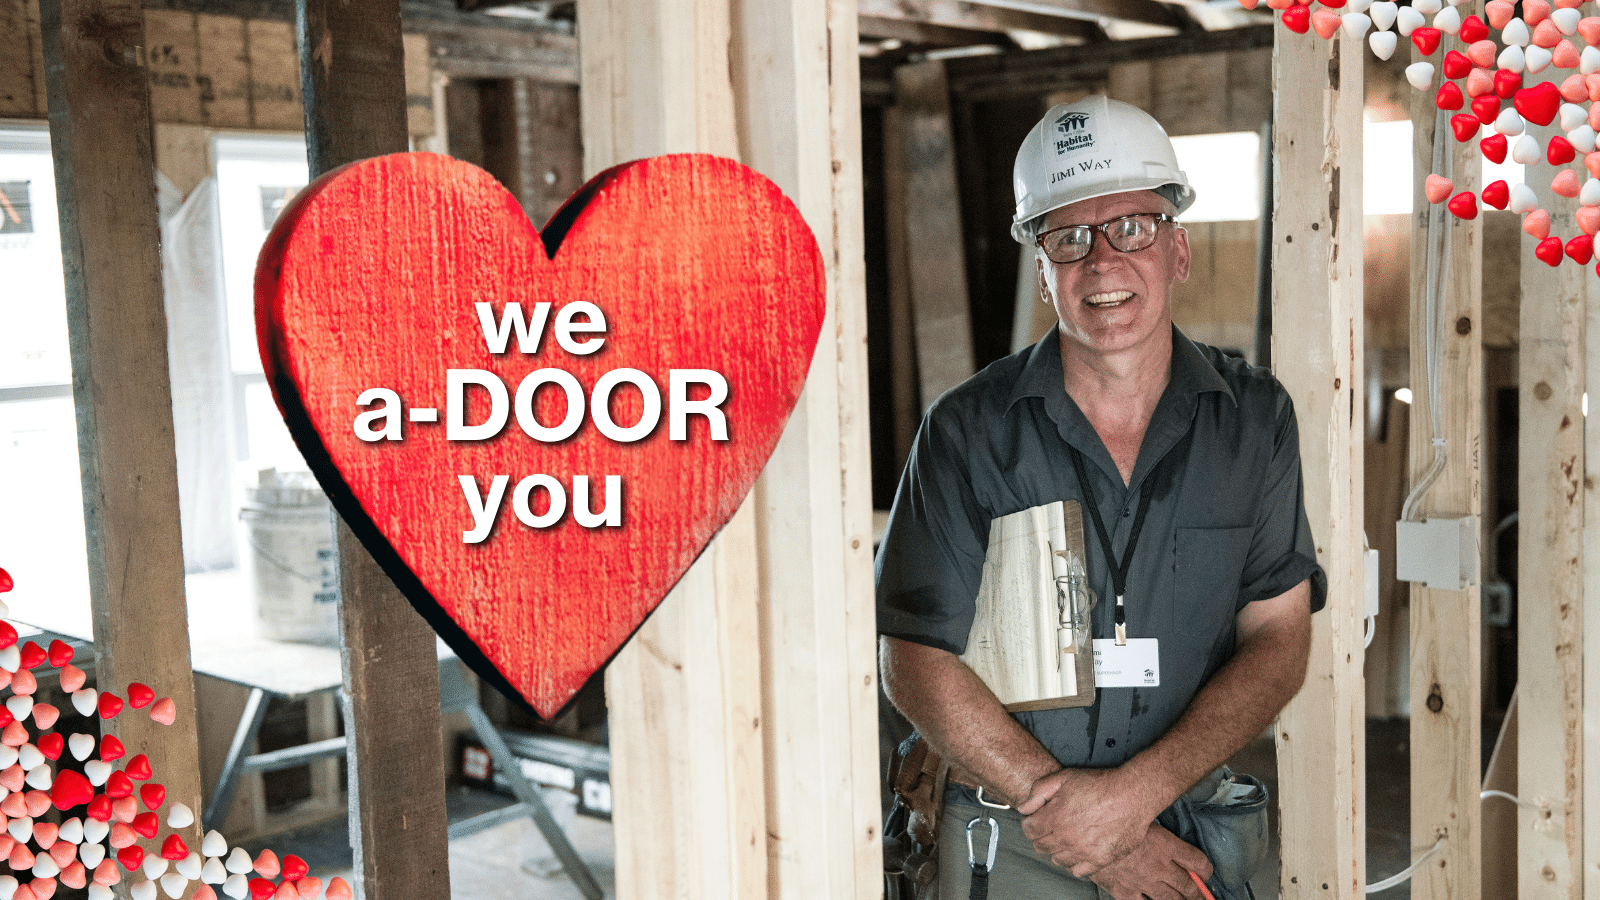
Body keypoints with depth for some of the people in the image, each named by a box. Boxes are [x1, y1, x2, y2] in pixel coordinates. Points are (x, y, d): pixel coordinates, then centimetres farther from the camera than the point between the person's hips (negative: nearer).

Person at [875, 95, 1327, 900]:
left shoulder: (1254, 418, -3)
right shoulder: (969, 431, -10)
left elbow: (1280, 639, -4)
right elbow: (916, 662, -11)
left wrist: (1138, 790, -17)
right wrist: (1079, 823, -15)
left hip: (1192, 831, 2)